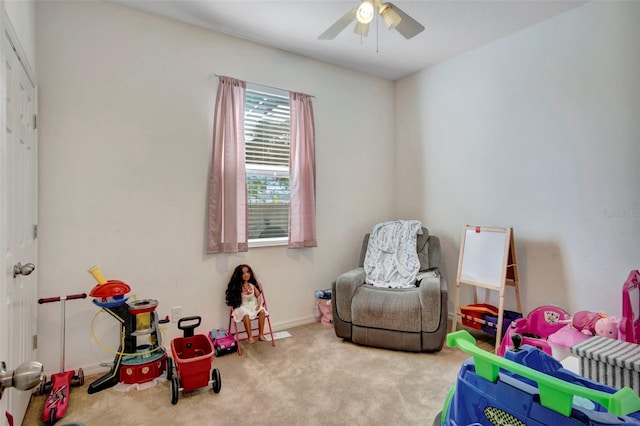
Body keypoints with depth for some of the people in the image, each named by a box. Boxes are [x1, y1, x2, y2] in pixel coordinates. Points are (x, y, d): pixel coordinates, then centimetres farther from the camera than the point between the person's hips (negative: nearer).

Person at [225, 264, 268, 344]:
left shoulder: (252, 285, 3)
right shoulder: (238, 287, -9)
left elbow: (258, 295, 8)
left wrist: (259, 304, -7)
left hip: (253, 305, 4)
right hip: (243, 307, -4)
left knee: (262, 311, -24)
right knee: (246, 315, -36)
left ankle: (261, 334, -14)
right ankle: (250, 337, -23)